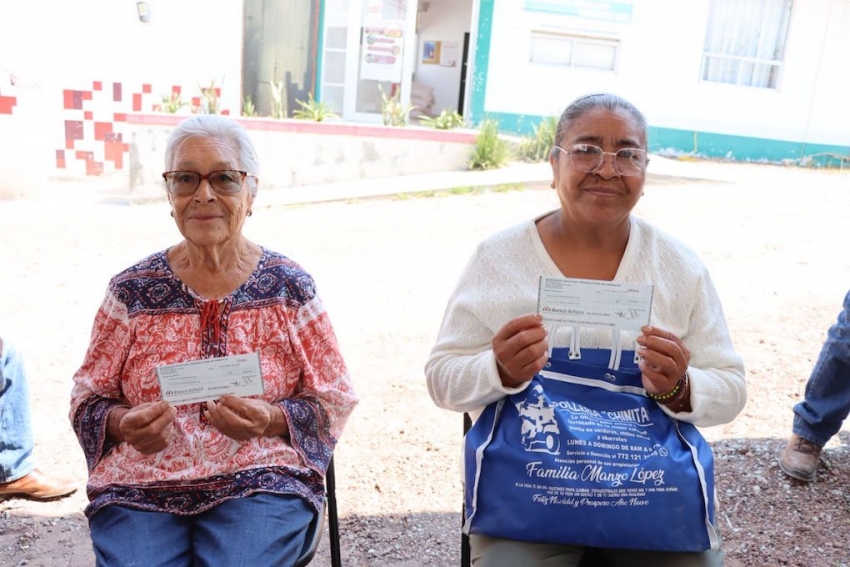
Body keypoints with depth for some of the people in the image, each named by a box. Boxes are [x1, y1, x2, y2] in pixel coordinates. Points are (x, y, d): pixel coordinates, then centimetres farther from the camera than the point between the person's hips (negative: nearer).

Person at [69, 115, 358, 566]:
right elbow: (88, 398, 11)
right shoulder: (132, 290, 4)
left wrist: (270, 421, -16)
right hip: (139, 485, 1)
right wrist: (124, 424, -11)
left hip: (260, 482, -1)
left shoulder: (289, 287, 1)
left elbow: (334, 401, 3)